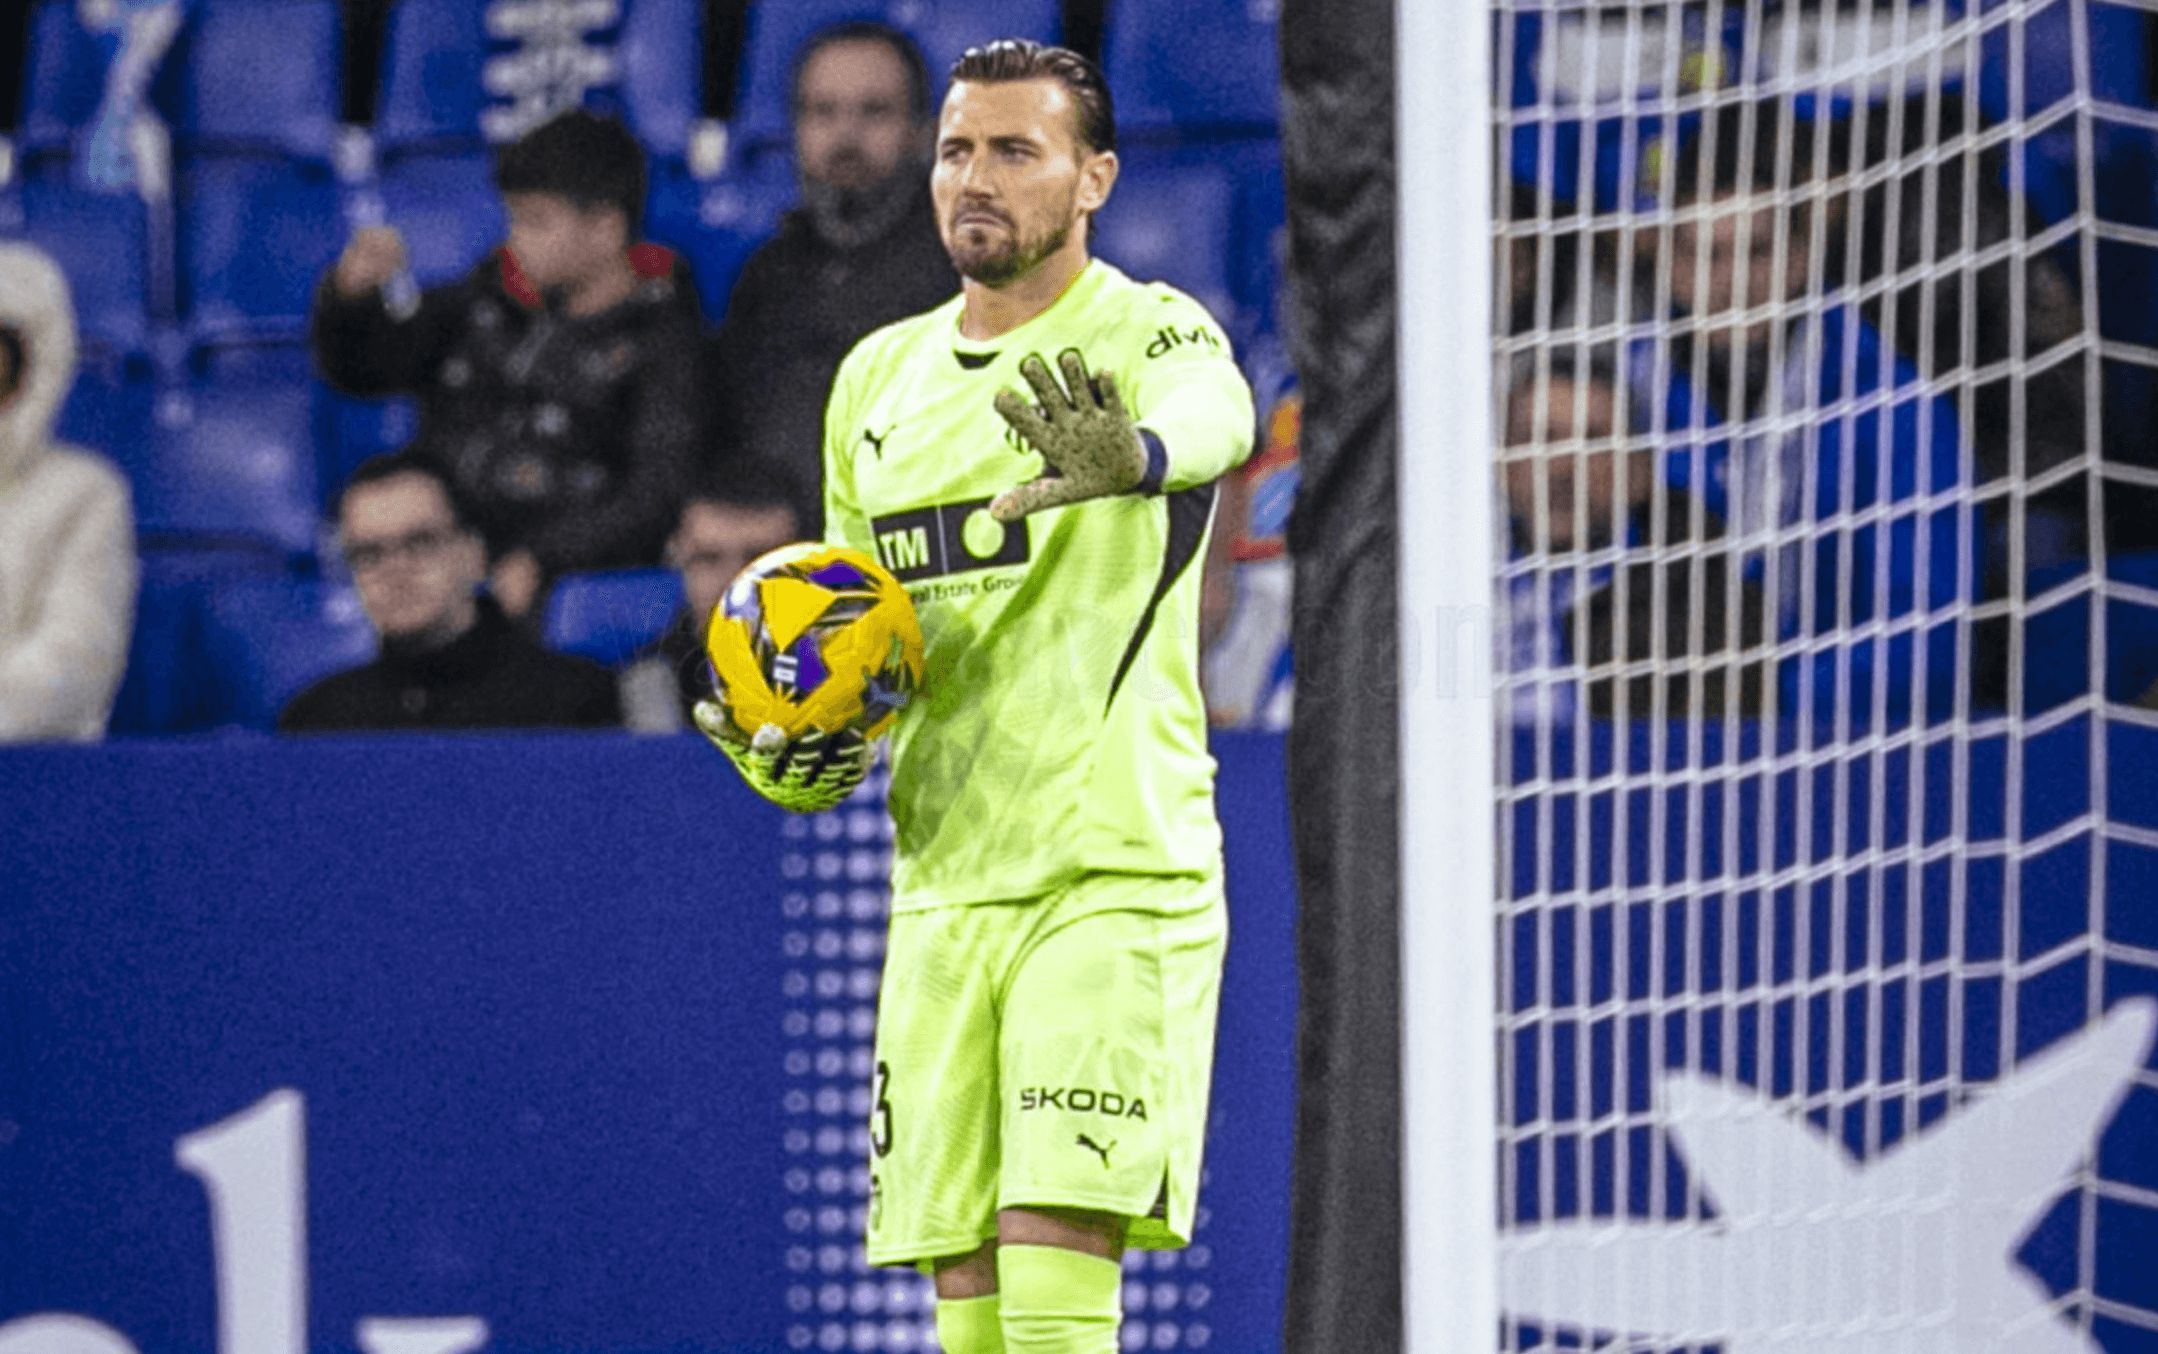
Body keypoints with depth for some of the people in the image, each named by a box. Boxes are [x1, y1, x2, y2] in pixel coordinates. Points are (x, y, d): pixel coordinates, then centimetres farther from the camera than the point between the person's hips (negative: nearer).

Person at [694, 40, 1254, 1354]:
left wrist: (1130, 455, -56)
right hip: (942, 886, 6)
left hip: (1116, 874, -6)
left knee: (1058, 1234, -18)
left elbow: (1213, 414, -32)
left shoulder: (1148, 335, -6)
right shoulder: (877, 378, 14)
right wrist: (786, 749, 3)